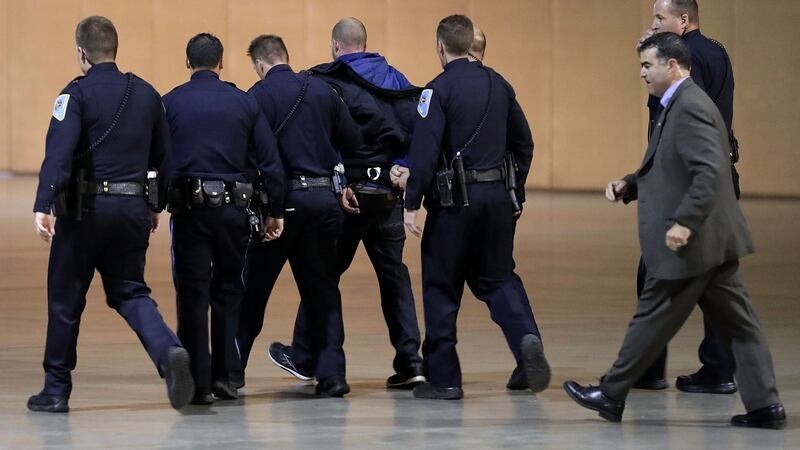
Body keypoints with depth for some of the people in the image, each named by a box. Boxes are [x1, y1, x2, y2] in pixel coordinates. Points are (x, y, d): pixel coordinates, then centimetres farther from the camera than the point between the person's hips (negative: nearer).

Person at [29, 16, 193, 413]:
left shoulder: (77, 93, -8)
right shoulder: (146, 94, 9)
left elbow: (58, 153, -21)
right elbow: (163, 156, 15)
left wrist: (43, 207, -27)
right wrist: (155, 206, 26)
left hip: (86, 209, -5)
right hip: (134, 209, 5)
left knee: (65, 298, 8)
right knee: (129, 292, 13)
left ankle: (56, 390, 15)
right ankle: (169, 351, -14)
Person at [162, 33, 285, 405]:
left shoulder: (171, 103, 0)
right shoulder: (244, 103, 5)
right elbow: (270, 162, 5)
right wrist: (275, 212, 11)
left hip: (190, 207, -2)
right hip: (234, 207, 2)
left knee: (193, 295, 2)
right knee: (228, 291, 15)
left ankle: (198, 383, -1)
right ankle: (223, 374, 13)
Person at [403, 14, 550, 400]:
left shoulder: (439, 89, -9)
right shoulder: (498, 85, 10)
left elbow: (424, 150, -16)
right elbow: (523, 144, 14)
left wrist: (412, 204, -12)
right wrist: (513, 190, 22)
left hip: (455, 200, -5)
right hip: (497, 195, 5)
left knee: (441, 288, 5)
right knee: (495, 279, 15)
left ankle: (443, 379, 7)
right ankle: (526, 337, -13)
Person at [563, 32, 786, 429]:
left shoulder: (689, 107, -16)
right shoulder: (682, 105, 16)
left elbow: (710, 171, -26)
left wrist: (683, 222, -29)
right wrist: (630, 185, 10)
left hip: (692, 242, -10)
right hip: (712, 241, 10)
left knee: (653, 318, 2)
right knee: (735, 323, 6)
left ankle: (612, 395, 12)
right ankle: (764, 404, 4)